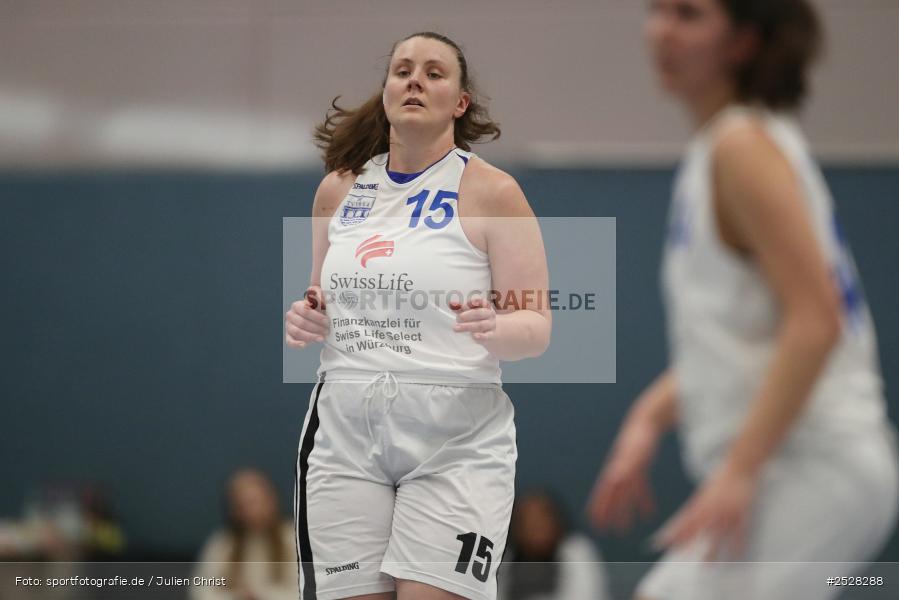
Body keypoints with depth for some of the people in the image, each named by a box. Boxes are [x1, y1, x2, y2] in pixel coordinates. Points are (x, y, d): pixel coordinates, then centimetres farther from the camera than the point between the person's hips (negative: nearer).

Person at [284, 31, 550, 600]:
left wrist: (493, 328, -25)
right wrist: (306, 320, 2)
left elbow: (536, 329, -3)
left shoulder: (492, 192, -2)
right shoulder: (339, 189, 12)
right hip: (345, 435, 4)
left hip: (456, 443, -4)